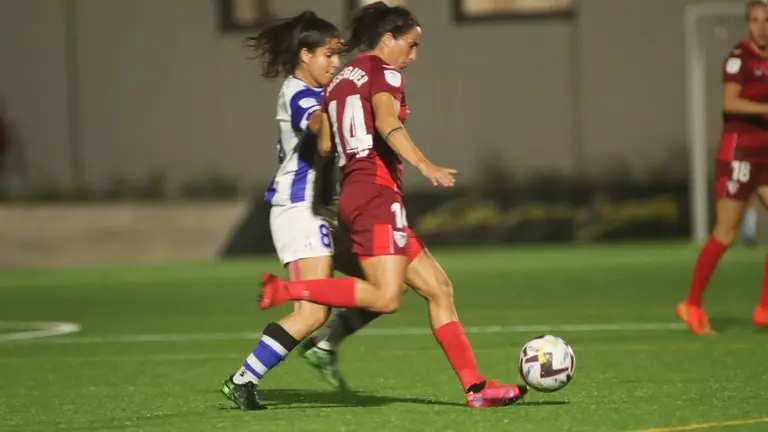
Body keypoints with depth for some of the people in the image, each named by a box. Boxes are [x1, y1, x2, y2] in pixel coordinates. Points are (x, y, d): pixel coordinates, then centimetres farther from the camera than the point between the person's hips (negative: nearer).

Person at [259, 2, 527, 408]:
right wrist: (425, 166, -32)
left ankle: (475, 387, 2)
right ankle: (288, 290, -21)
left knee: (438, 288, 7)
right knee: (386, 297, -21)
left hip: (352, 194, 10)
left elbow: (323, 144, 14)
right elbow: (387, 124, -21)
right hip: (377, 195, -10)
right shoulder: (383, 73, -2)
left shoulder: (337, 82, 20)